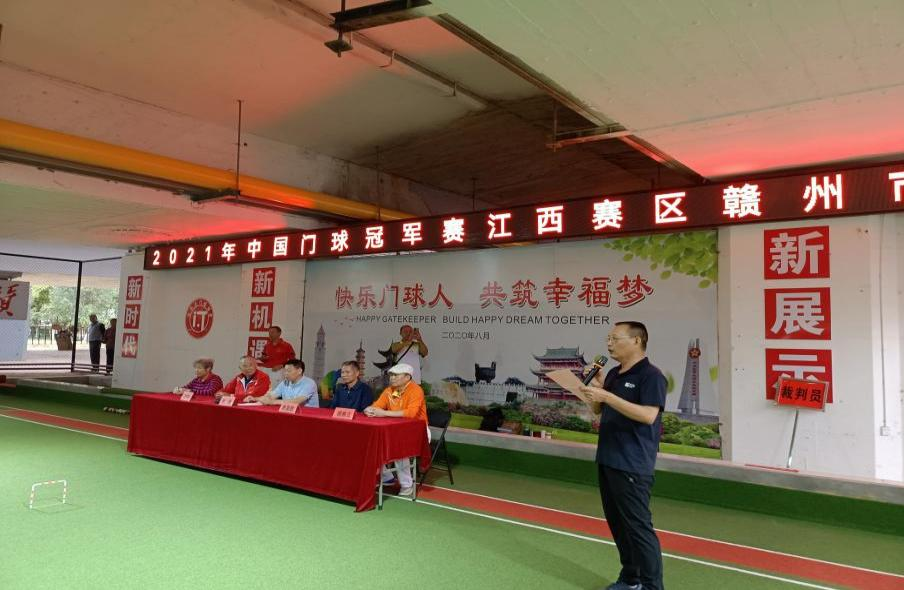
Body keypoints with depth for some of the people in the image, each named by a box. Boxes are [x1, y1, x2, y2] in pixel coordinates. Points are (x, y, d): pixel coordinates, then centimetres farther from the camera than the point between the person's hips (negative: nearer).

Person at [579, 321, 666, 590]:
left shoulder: (651, 375, -12)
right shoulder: (613, 374, 13)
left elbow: (648, 415, -24)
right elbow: (598, 410, 19)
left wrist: (607, 396, -26)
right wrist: (595, 386, 0)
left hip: (632, 466, -9)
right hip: (606, 460, 9)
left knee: (638, 526, -4)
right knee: (618, 524, 16)